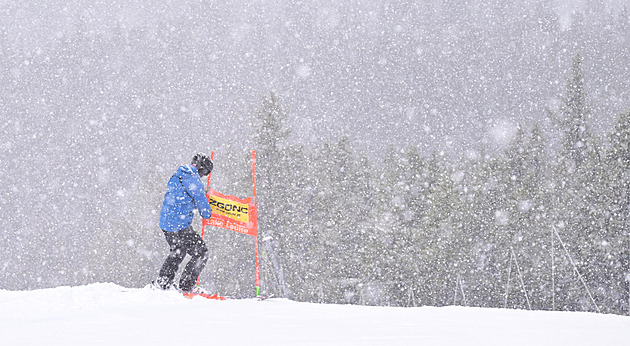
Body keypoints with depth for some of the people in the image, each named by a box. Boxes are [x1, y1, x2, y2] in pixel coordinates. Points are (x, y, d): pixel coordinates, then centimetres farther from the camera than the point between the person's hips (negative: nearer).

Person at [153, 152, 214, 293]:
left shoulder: (176, 176, 14)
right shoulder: (193, 178, -13)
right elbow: (200, 199, -8)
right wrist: (207, 214, 13)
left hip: (165, 223, 9)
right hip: (180, 225, -9)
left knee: (178, 252, 29)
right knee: (201, 252, 0)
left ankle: (162, 282, 28)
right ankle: (186, 286, -2)